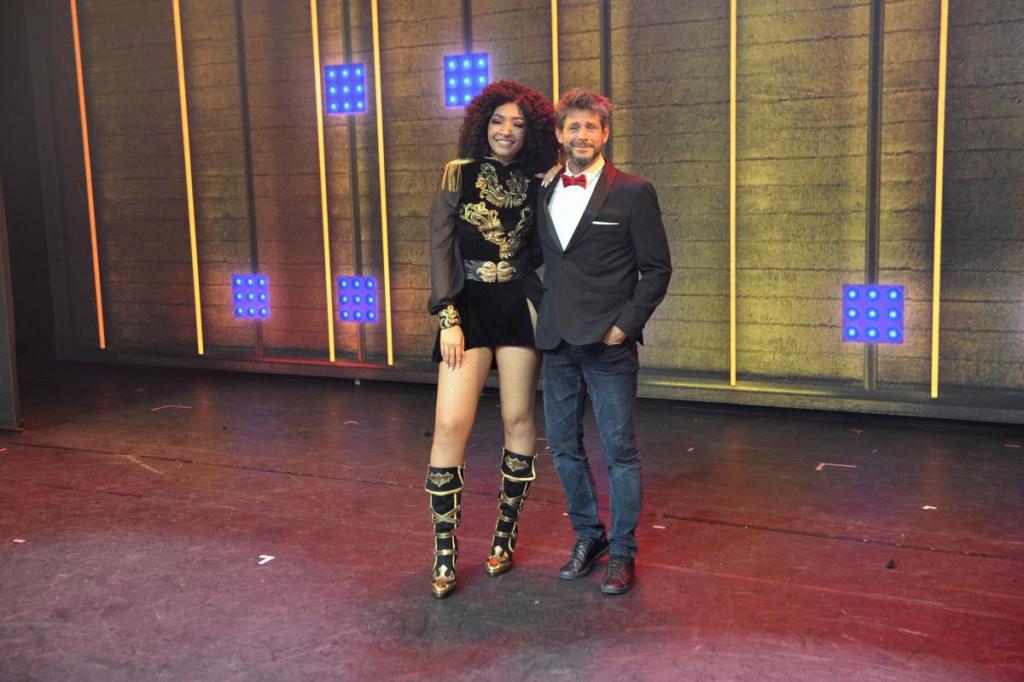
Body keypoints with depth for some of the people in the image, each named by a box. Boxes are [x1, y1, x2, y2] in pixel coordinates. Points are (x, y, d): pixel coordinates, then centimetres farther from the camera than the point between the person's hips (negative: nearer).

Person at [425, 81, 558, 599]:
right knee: (450, 424, -10)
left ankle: (506, 532, 23)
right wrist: (448, 318, -9)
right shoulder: (456, 176, 2)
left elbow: (544, 251, 9)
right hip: (468, 307, -2)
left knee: (518, 419, 7)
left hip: (519, 306, 2)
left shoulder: (537, 185, 6)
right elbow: (440, 247, -2)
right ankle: (444, 552, -1)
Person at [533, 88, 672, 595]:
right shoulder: (542, 194, 11)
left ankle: (623, 553, 15)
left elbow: (657, 269, -3)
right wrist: (544, 316, 8)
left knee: (619, 450, 2)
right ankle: (587, 536, 29)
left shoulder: (633, 192, -4)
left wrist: (625, 325, -10)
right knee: (564, 447, 12)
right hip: (557, 343, 5)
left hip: (608, 344, -5)